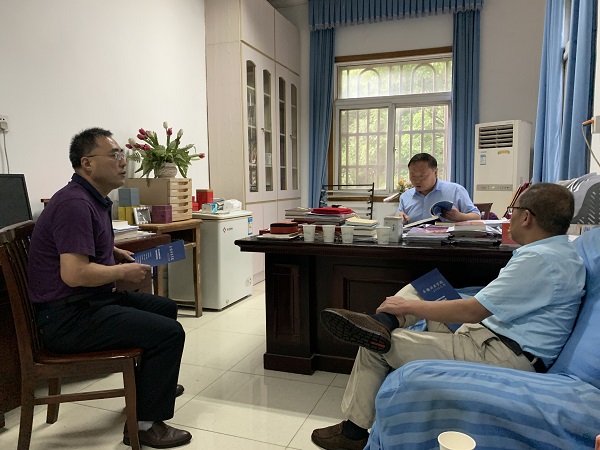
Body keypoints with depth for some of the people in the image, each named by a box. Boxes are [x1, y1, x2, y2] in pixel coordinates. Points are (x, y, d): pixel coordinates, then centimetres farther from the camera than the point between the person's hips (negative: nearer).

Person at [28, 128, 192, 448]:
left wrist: (114, 253, 13)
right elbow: (74, 273, -30)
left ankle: (150, 384, 40)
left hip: (89, 302, 11)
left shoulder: (94, 199, 12)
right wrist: (123, 272, -16)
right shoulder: (75, 203, -22)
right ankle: (145, 424, -2)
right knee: (169, 332, -18)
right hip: (67, 317, -11)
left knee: (166, 308, 21)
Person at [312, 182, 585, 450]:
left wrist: (408, 306, -13)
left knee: (374, 348, -8)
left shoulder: (540, 259, -21)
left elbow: (473, 311, -23)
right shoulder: (561, 251, 12)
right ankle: (381, 323, -13)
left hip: (501, 356, -11)